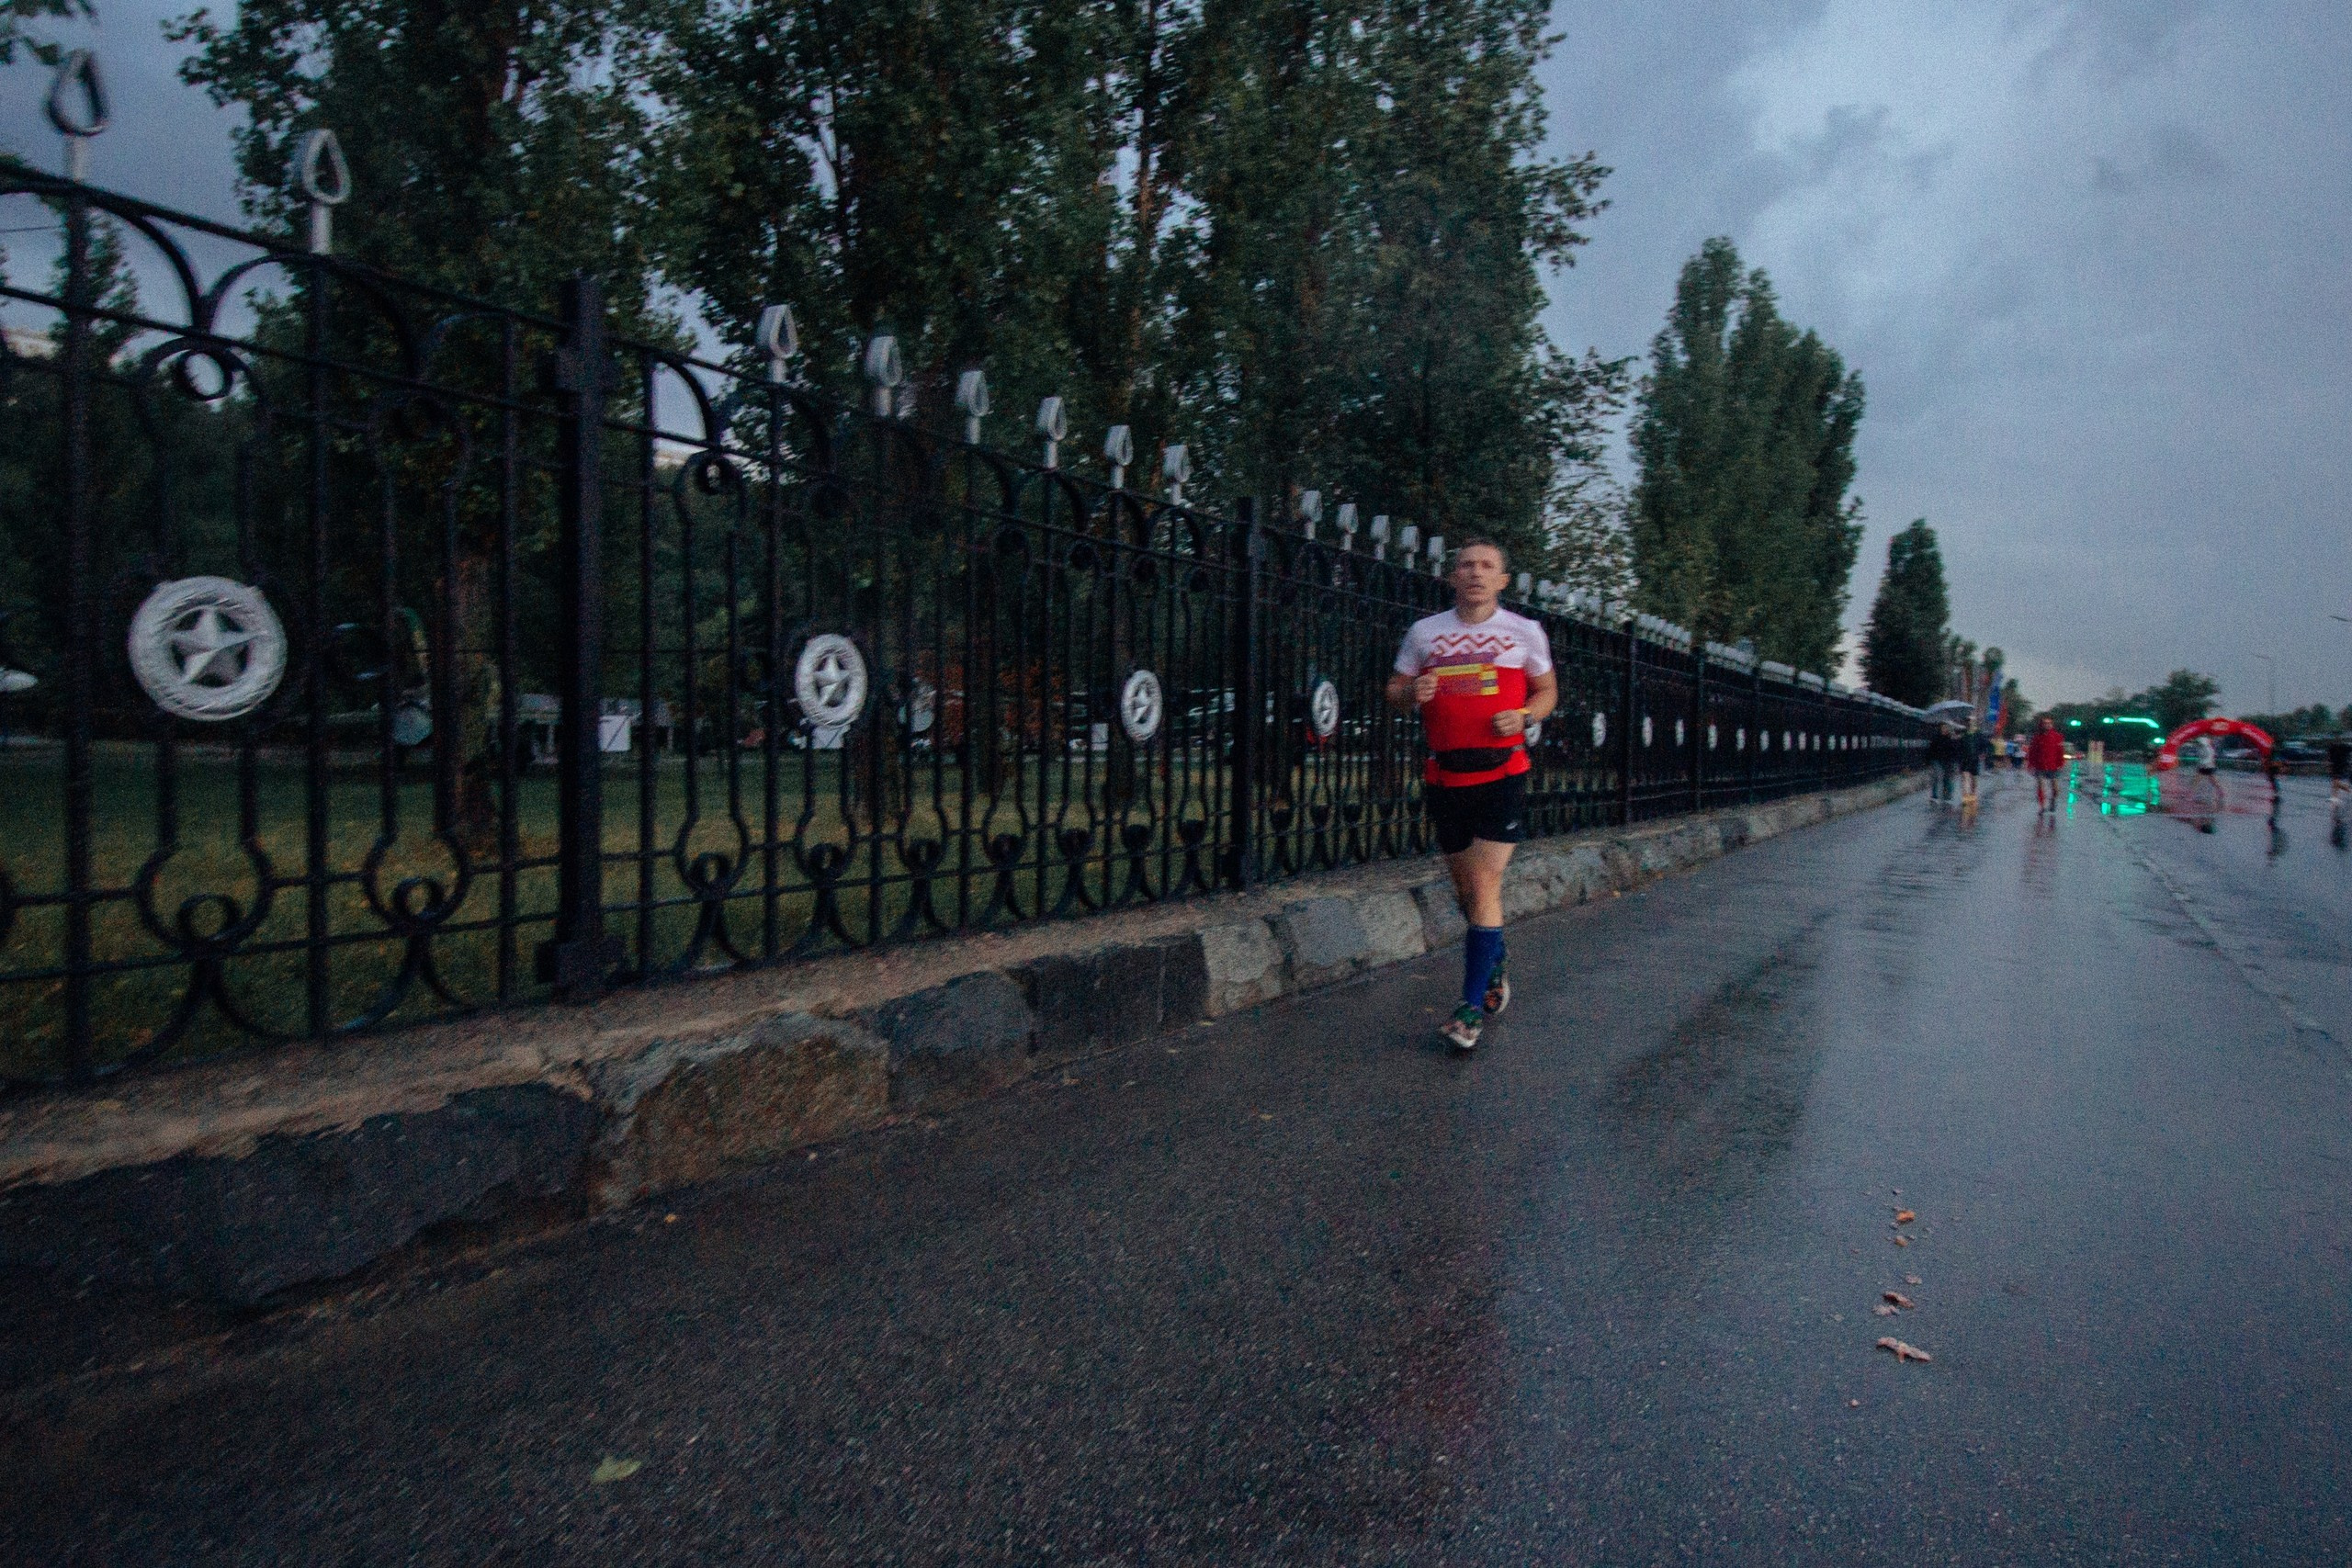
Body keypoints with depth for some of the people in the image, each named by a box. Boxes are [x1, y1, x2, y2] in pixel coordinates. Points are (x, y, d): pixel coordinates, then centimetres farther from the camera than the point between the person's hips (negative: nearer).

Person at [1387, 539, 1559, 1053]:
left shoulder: (1525, 632, 6)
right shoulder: (1424, 631, 9)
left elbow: (1547, 689, 15)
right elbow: (1394, 692, 14)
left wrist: (1523, 715, -6)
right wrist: (1411, 693, -10)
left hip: (1501, 773, -3)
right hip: (1444, 775, 3)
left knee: (1484, 884, -10)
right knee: (1464, 886, 12)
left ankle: (1472, 1007, -4)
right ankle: (1495, 969, 37)